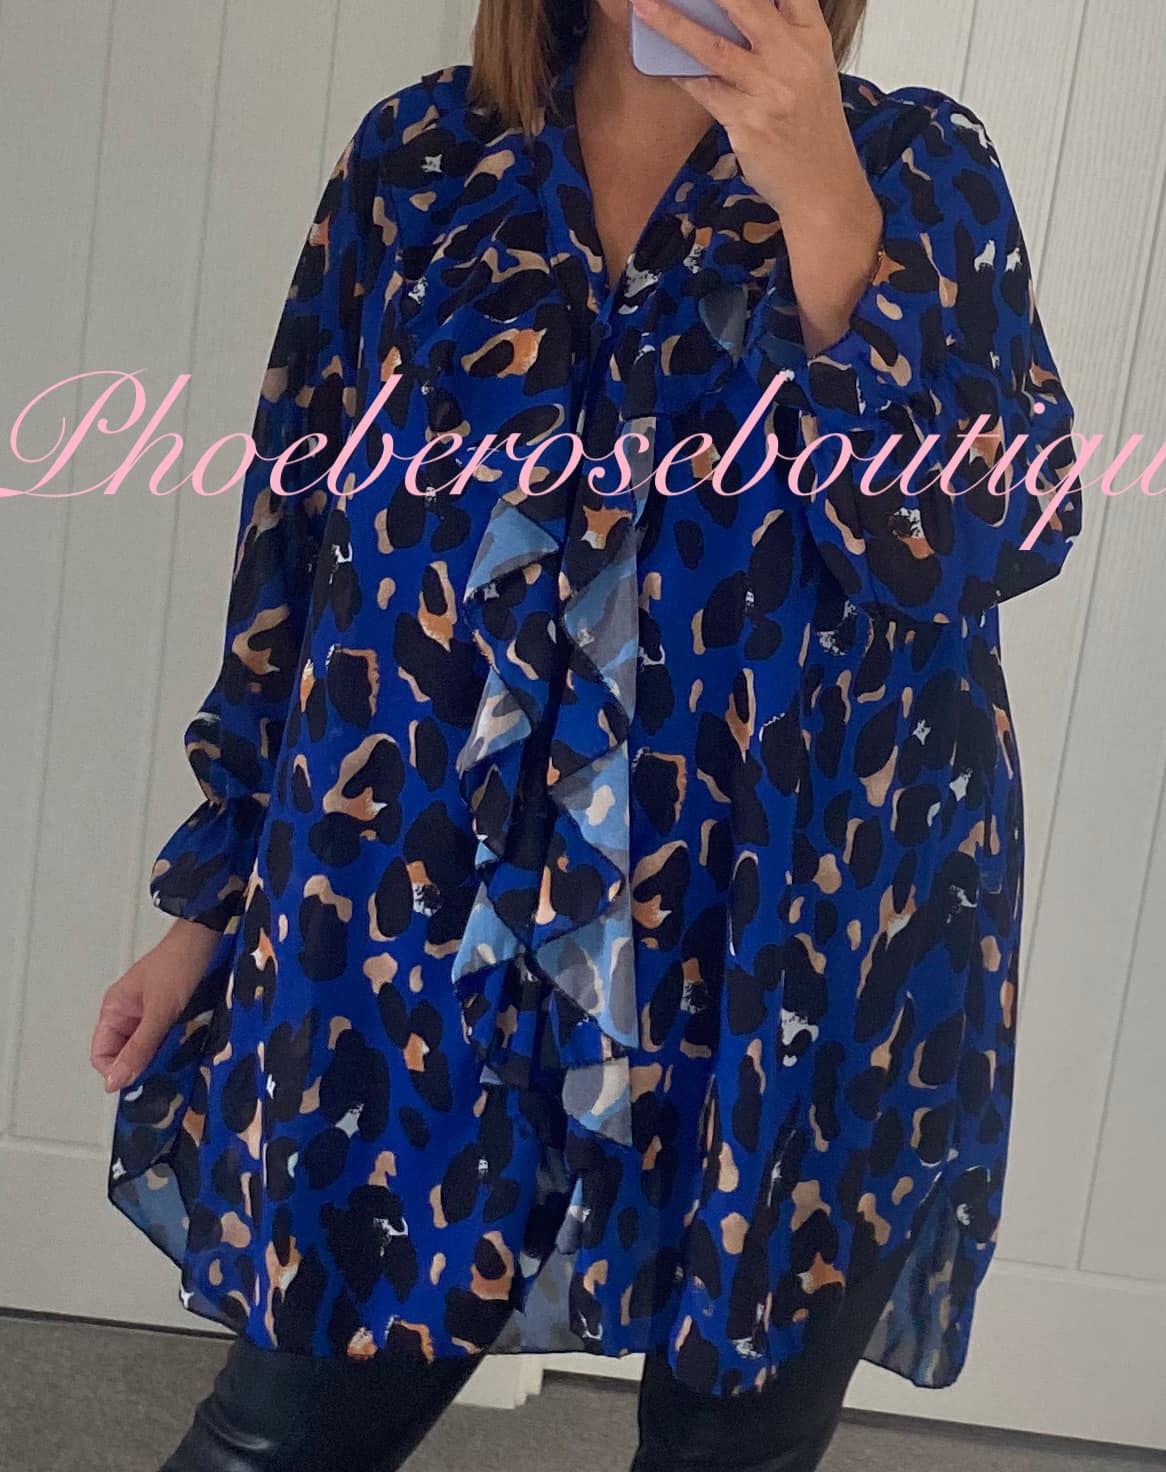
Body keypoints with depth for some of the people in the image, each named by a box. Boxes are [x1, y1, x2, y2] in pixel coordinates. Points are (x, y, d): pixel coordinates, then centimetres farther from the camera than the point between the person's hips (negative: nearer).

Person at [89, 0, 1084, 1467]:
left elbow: (996, 537, -10)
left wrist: (823, 200, -19)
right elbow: (295, 540, 8)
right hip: (414, 921, 1)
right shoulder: (417, 154, 7)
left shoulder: (918, 166, 3)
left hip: (795, 946, 0)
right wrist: (209, 895, 9)